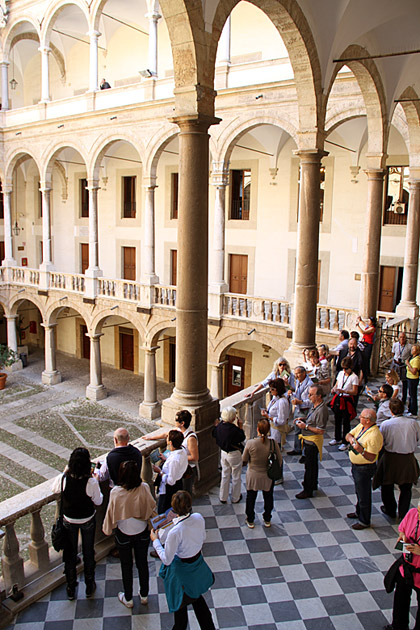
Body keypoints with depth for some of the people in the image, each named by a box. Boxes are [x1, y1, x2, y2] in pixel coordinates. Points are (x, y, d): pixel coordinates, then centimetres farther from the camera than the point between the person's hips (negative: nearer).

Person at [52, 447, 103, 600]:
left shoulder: (63, 478, -25)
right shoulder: (91, 482, -30)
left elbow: (54, 489, -1)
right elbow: (98, 501, -14)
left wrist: (64, 472, 6)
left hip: (69, 521, 2)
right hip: (88, 521, -1)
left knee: (70, 553, 21)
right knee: (88, 553, 20)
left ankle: (71, 589, 36)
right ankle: (89, 586, 37)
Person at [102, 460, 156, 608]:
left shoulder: (115, 492, -27)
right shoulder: (144, 488, -23)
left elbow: (111, 514, -14)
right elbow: (152, 508, -9)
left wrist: (107, 529, 4)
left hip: (123, 534, -1)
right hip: (142, 533, 1)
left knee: (126, 566, 20)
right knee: (142, 563, 22)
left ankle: (128, 599, 38)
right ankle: (144, 595, 40)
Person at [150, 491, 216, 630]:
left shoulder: (175, 532, -36)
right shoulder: (199, 518, -21)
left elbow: (167, 560, -22)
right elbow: (203, 538, 0)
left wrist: (155, 541, -10)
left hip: (182, 571, -5)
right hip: (198, 564, 5)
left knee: (180, 603, 23)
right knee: (196, 596, 31)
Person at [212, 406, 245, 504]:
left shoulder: (219, 425, -11)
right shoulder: (234, 429, -29)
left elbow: (214, 434, 6)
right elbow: (242, 438, -13)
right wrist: (241, 427, -12)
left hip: (223, 453, 6)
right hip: (234, 454, -6)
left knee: (225, 475, 20)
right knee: (236, 477, 14)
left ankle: (223, 497, 30)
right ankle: (235, 498, 28)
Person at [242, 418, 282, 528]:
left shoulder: (250, 443, -26)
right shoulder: (273, 443, -23)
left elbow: (244, 460, -12)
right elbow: (279, 459, -9)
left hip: (253, 476, -1)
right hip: (268, 477, 1)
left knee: (251, 498, 23)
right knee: (268, 498, 25)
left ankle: (250, 521, 40)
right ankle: (267, 520, 44)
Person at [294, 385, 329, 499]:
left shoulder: (321, 410, -27)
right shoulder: (314, 405, 3)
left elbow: (321, 430, -26)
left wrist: (306, 426, -24)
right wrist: (303, 419, 4)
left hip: (313, 441, -10)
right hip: (308, 439, 10)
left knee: (310, 466, 3)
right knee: (311, 464, 24)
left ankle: (308, 490, 16)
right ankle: (313, 484, 42)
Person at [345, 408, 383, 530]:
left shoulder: (374, 435, -29)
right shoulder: (361, 426, -4)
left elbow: (371, 457, -28)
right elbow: (348, 435, 4)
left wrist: (362, 451, -45)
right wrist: (351, 438, -18)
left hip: (364, 468, -9)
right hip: (355, 465, 9)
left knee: (364, 495, 8)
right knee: (359, 491, 27)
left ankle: (364, 521, 25)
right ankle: (359, 512, 47)